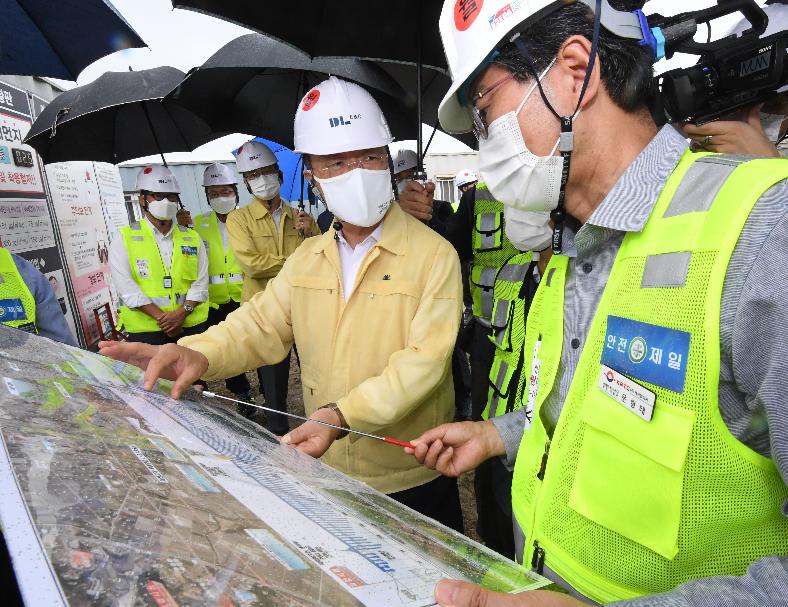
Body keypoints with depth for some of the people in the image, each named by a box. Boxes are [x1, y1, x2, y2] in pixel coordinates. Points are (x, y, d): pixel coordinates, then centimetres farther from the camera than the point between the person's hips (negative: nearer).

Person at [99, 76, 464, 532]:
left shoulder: (433, 255, -14)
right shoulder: (306, 258, 6)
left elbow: (423, 360, -22)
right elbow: (261, 325, 3)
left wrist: (342, 415, -34)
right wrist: (200, 354, -17)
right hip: (327, 467, 5)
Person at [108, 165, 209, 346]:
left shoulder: (192, 238, 12)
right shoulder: (124, 239, 3)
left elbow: (201, 282, 4)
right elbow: (126, 287, -7)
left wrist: (182, 312, -12)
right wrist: (161, 317, -15)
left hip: (192, 325, 3)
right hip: (145, 330, -2)